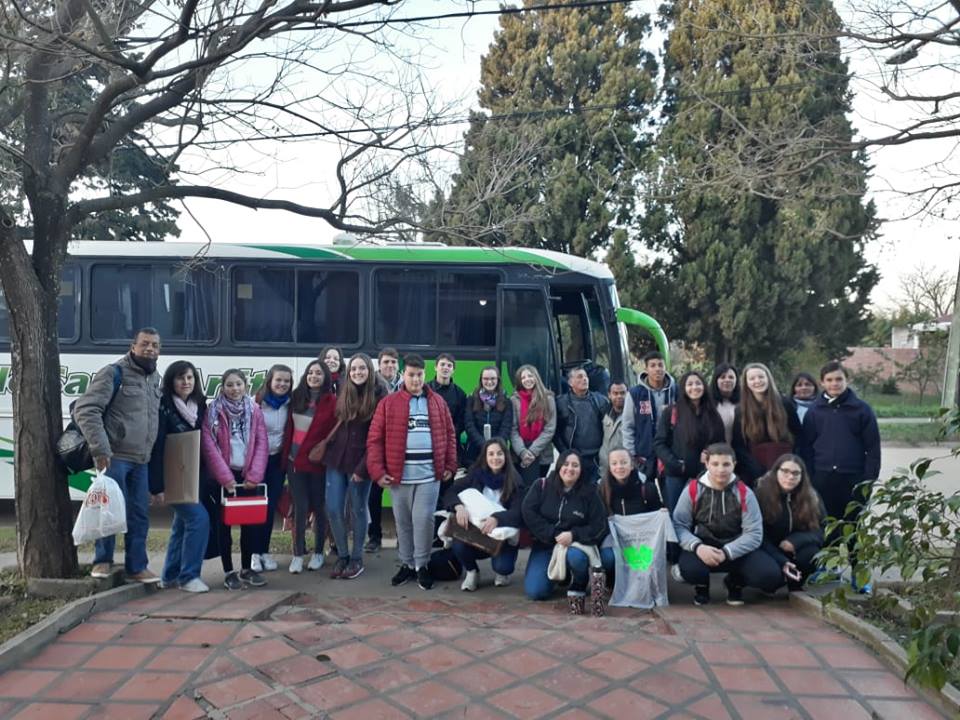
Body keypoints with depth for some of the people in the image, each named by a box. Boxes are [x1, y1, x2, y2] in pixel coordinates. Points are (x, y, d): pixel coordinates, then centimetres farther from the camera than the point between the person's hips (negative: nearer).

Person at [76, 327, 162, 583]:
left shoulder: (155, 379, 13)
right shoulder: (114, 373, -8)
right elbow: (85, 410, -16)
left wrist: (152, 454, 14)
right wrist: (100, 448, -21)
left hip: (140, 461, 7)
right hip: (114, 457, -6)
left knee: (139, 513, 9)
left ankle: (136, 566, 18)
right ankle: (102, 560, 15)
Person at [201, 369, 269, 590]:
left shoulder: (254, 410, 4)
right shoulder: (213, 411, -3)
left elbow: (262, 444, 0)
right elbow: (209, 446, -9)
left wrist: (254, 476, -10)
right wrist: (225, 478, -14)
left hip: (248, 476, 2)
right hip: (222, 477, -2)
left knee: (251, 522, 6)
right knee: (223, 523, 3)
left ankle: (247, 569, 20)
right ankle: (229, 571, 13)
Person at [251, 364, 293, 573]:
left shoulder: (289, 404, 1)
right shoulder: (256, 402, -11)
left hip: (278, 459, 3)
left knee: (271, 506, 7)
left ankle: (264, 551, 17)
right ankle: (254, 552, 12)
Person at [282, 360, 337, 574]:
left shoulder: (331, 402, -8)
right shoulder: (297, 397, 6)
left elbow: (333, 434, -7)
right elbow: (289, 428, 11)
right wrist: (286, 455, 7)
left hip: (317, 462, -3)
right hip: (294, 461, 3)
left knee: (318, 507, 9)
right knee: (300, 508, 5)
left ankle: (318, 553, 22)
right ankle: (298, 554, 14)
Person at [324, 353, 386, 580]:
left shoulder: (379, 397, -8)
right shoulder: (342, 393, 6)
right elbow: (334, 424, 15)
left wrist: (363, 467, -14)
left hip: (359, 463, -4)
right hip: (336, 460, 4)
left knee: (358, 510, 7)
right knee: (333, 510, 5)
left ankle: (357, 558, 23)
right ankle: (342, 556, 23)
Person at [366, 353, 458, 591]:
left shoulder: (437, 402, 8)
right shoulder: (388, 403, 2)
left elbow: (449, 435, 10)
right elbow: (375, 439, -1)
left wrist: (450, 466, 4)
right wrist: (378, 471, -8)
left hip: (430, 473, 0)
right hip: (399, 474, 0)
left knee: (424, 519, -3)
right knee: (403, 522, 10)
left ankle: (422, 565, 13)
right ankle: (407, 564, 25)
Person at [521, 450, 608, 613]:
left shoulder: (589, 493, -5)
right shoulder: (541, 486, -3)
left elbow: (599, 526, -7)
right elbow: (527, 512, -11)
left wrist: (573, 535, -23)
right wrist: (553, 534, -17)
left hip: (576, 544, -2)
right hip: (545, 544, 2)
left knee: (575, 557, -39)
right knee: (535, 592, -14)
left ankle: (578, 590, -5)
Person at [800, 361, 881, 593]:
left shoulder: (861, 409, 2)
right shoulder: (815, 411, 7)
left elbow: (872, 447, 1)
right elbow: (806, 448, 7)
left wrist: (869, 479, -6)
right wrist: (808, 478, 0)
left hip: (853, 479, -2)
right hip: (823, 479, 2)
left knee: (855, 527, 3)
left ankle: (859, 573, 13)